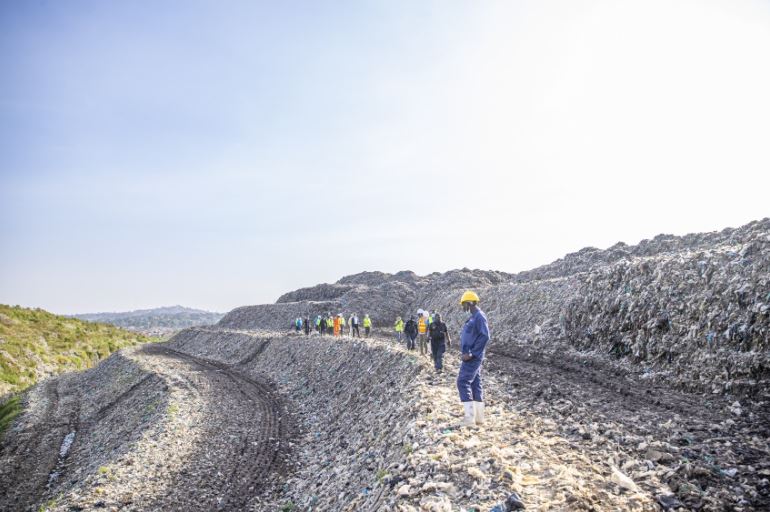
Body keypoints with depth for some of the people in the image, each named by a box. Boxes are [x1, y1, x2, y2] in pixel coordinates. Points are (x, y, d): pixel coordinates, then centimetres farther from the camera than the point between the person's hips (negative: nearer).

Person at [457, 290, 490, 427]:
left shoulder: (479, 316, -15)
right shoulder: (473, 317, 15)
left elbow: (484, 337, -23)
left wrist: (472, 354, -21)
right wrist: (466, 352, 12)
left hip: (473, 358, -10)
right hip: (471, 357, 10)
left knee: (463, 382, -11)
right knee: (475, 384, 11)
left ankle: (470, 417, -11)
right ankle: (478, 416, 18)